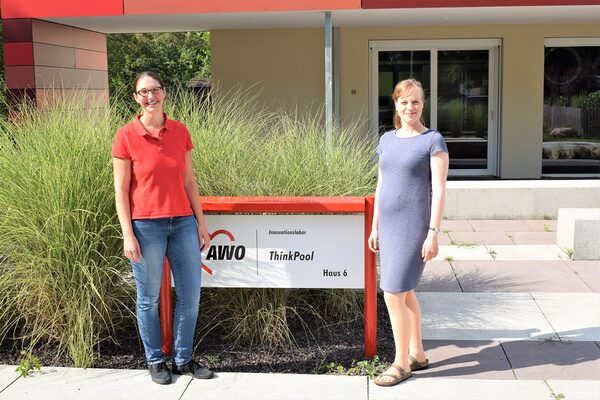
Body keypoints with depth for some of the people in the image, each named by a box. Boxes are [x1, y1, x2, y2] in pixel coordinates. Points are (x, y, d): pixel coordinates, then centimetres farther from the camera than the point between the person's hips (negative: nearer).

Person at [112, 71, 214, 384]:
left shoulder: (179, 131, 5)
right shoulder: (126, 136, -6)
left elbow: (189, 181, 10)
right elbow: (121, 190, -5)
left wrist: (201, 224, 8)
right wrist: (128, 235, -10)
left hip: (183, 223, 4)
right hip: (146, 226, -4)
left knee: (190, 296, 8)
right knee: (149, 298, 7)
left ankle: (183, 359, 25)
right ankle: (155, 361, 26)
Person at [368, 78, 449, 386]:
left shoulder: (432, 140, -7)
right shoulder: (387, 139, 10)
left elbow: (438, 190, -10)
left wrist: (433, 233, -15)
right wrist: (375, 227, 13)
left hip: (413, 227, -6)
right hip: (389, 225, 6)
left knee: (393, 294, -8)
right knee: (405, 292, 15)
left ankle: (401, 363, 7)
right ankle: (417, 354, 28)